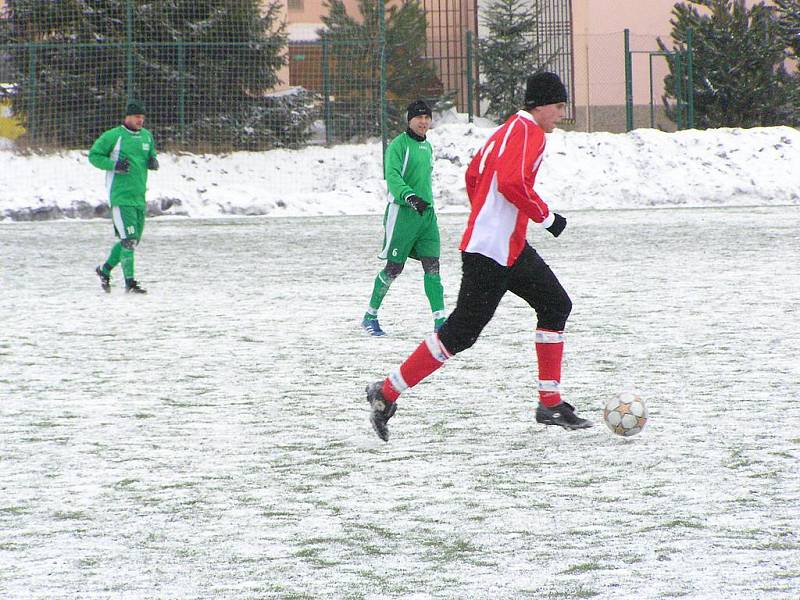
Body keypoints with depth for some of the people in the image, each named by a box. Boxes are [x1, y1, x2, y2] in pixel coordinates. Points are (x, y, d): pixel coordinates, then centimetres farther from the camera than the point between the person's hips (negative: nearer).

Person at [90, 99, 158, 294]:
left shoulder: (147, 136, 12)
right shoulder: (113, 136, -6)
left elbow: (151, 156, 25)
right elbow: (93, 155, -2)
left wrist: (153, 162, 1)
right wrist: (114, 165, -16)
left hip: (139, 196, 7)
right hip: (120, 196, -7)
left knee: (132, 240, 11)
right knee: (129, 239, -14)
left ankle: (105, 270, 30)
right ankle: (130, 282, -11)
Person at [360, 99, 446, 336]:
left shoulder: (427, 146, 16)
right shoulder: (399, 145, -8)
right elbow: (392, 176, -21)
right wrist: (410, 197, -35)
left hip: (426, 212, 7)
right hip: (402, 212, -7)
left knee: (432, 265, -3)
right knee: (394, 267, -2)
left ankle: (440, 320, -6)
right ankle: (370, 316, 12)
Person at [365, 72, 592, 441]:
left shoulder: (510, 130, 17)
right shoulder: (529, 133, -13)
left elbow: (473, 175, 24)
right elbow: (512, 183, -27)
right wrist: (546, 217, -16)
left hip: (511, 248, 11)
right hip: (491, 252, -11)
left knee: (556, 306, 12)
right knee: (462, 331, -9)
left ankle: (550, 404, 14)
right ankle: (387, 393, -2)